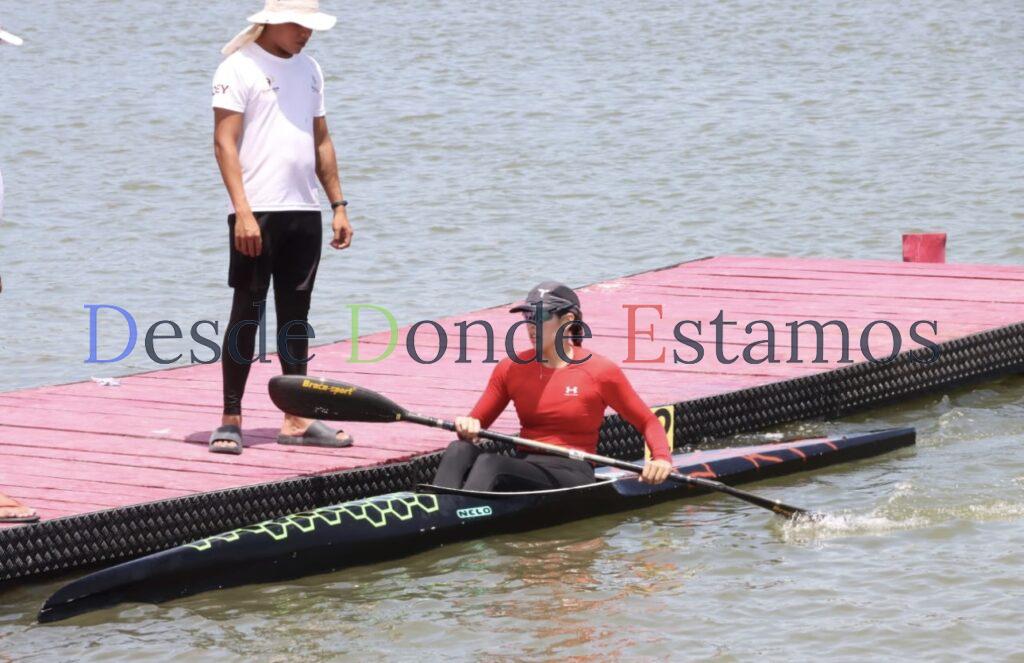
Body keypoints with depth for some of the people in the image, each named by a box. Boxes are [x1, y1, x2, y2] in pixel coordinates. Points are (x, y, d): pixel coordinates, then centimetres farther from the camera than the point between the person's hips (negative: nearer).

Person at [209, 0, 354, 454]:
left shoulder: (308, 69, 15)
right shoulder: (238, 68, -6)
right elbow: (225, 143, -12)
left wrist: (338, 204, 13)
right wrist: (243, 212, -21)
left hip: (304, 212, 7)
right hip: (257, 213, -7)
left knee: (295, 315, 9)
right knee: (247, 314, -5)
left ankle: (296, 419, 13)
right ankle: (231, 419, -1)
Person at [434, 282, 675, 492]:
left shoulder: (600, 371, 0)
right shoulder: (511, 368, 11)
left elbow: (648, 422, 8)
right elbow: (477, 421, 14)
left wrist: (662, 458, -12)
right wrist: (467, 428, -11)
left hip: (572, 476, -5)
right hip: (523, 466, 5)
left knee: (489, 463, -33)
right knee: (459, 451, -25)